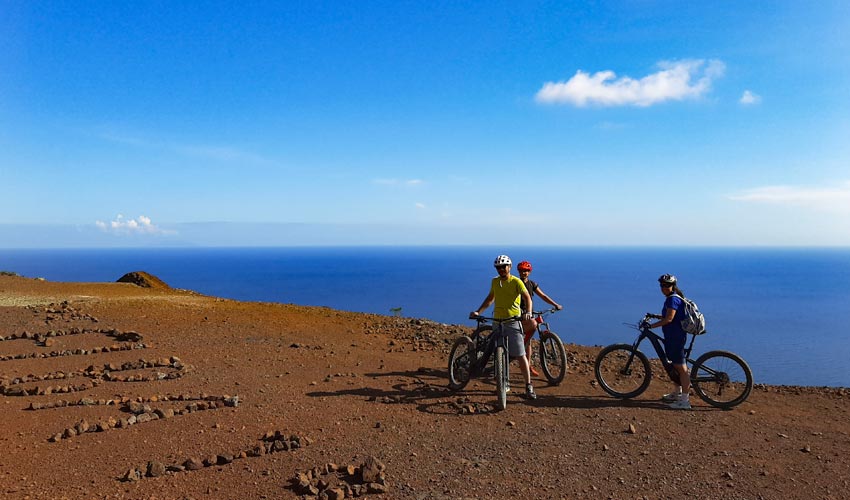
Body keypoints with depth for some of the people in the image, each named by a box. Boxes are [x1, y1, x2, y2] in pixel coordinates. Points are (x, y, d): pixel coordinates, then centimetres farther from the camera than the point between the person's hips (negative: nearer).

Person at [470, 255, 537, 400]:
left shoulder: (516, 281, -4)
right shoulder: (495, 281, 11)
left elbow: (527, 297, -12)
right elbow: (490, 298, 22)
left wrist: (528, 312, -30)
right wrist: (478, 311, 13)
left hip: (513, 321, -5)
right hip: (497, 321, 5)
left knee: (520, 355, -8)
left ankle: (529, 386, -1)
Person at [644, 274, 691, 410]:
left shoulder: (673, 299, -16)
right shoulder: (672, 298, 15)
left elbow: (669, 319, -24)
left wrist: (651, 325, -22)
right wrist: (655, 316, 14)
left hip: (676, 337, -11)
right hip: (672, 336, 11)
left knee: (681, 367, -7)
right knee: (676, 366, 21)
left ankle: (685, 400, -3)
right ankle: (677, 393, 34)